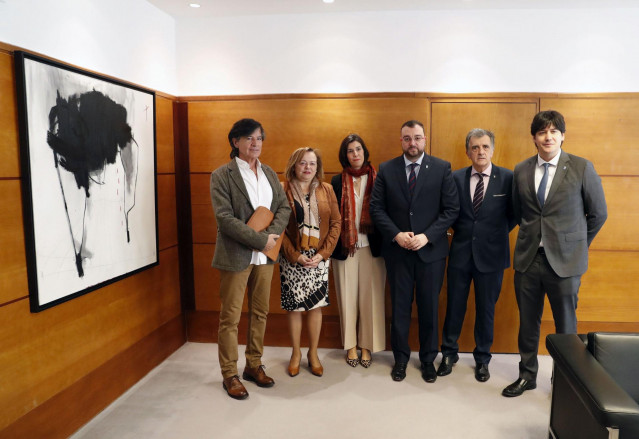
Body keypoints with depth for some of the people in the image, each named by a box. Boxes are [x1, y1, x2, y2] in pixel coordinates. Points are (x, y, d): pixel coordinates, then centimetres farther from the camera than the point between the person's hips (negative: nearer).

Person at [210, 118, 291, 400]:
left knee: (260, 313, 14)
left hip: (265, 256, 6)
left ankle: (254, 366, 30)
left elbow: (284, 206, 9)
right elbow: (225, 218, -16)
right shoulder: (221, 175, -7)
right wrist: (261, 240, -18)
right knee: (230, 317, 4)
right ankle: (229, 375, 19)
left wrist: (273, 233, -11)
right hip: (235, 256, -5)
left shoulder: (269, 173, 11)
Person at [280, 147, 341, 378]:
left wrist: (323, 253, -7)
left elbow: (336, 223, 3)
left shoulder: (326, 190, 5)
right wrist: (295, 255, -12)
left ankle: (313, 353, 24)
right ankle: (296, 353, 24)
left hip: (319, 259, 2)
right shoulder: (283, 190, -3)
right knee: (294, 307, 6)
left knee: (316, 306, 7)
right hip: (292, 260, -2)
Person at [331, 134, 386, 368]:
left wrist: (383, 243, -6)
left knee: (371, 298, 5)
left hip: (372, 248, 0)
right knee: (347, 298, 8)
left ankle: (367, 345, 21)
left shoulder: (377, 179, 2)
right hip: (345, 249, 0)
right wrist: (332, 246, -4)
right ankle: (351, 346, 24)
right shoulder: (337, 181, 4)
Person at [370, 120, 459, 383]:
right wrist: (396, 234, -14)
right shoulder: (386, 169, 2)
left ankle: (428, 359, 29)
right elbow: (376, 208, -1)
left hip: (431, 250, 0)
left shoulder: (441, 168, -1)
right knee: (399, 307, 11)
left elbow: (451, 209, -4)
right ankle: (400, 358, 28)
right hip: (397, 250, 1)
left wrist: (427, 236, -14)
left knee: (429, 307, 10)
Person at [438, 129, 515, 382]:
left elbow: (514, 214, 5)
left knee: (486, 310, 11)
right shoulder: (456, 178, 0)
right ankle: (449, 354, 30)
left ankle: (482, 359, 30)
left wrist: (496, 234, 1)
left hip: (491, 255, -1)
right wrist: (462, 231, 2)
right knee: (454, 307, 10)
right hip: (460, 253, 1)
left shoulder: (508, 178, -4)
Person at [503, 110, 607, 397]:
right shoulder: (521, 171, 4)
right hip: (528, 258, 3)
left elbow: (598, 214, 4)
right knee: (528, 322, 13)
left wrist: (576, 245, 7)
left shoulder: (582, 168, -4)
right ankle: (527, 375, 31)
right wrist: (533, 236, 11)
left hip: (564, 260, -2)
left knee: (565, 325, 8)